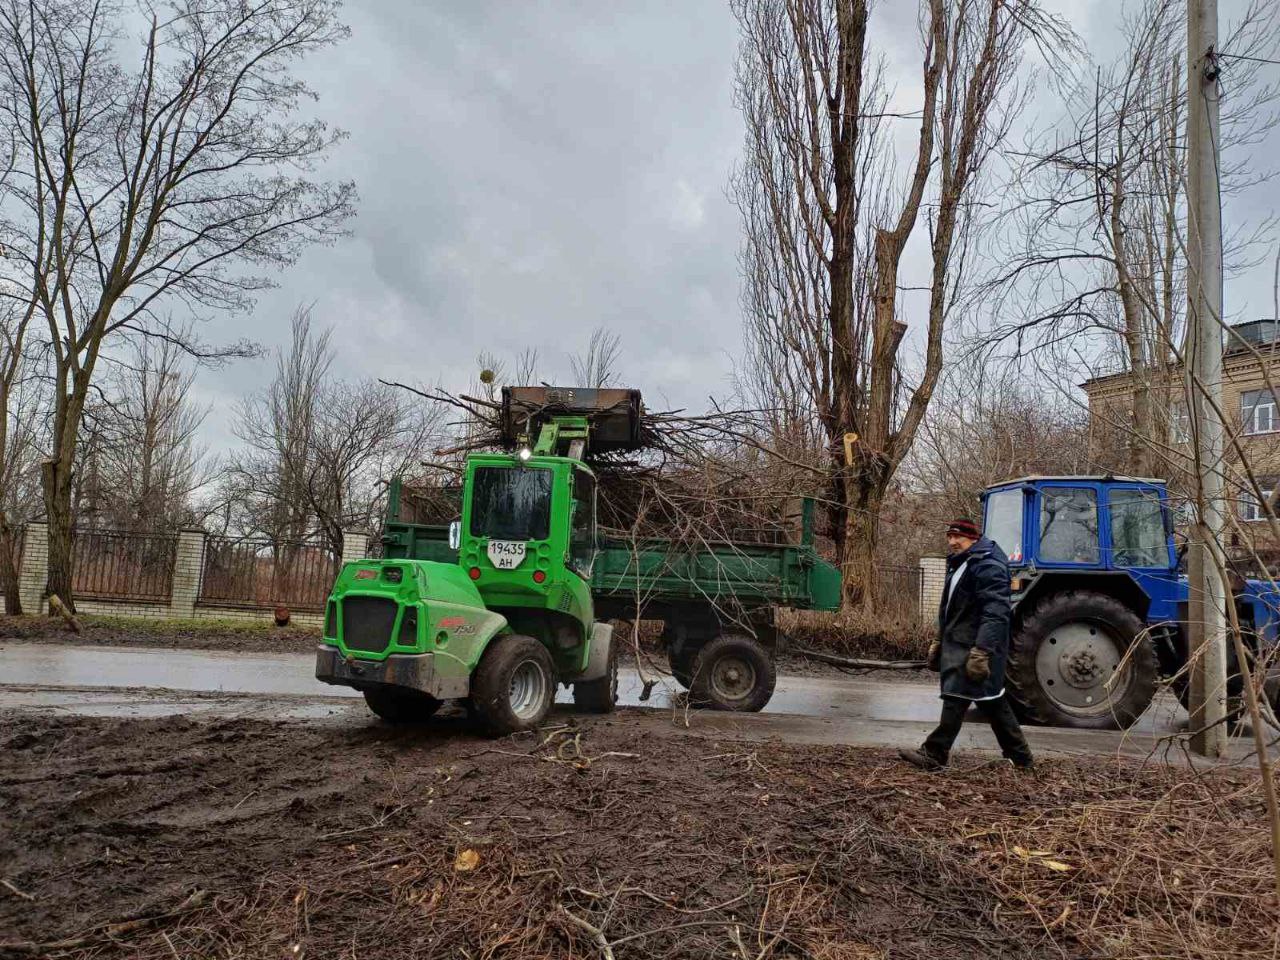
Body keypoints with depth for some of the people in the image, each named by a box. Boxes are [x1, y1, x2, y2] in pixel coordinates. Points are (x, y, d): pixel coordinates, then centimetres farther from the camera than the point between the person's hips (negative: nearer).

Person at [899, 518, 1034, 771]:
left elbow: (995, 615, -25)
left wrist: (981, 652, -30)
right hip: (958, 645, 10)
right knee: (991, 701, 15)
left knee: (956, 698, -7)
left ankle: (934, 755, -3)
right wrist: (939, 643, 26)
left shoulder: (988, 567, -16)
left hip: (974, 647, -10)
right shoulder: (960, 565, 16)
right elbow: (951, 610, 25)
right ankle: (1020, 755, 25)